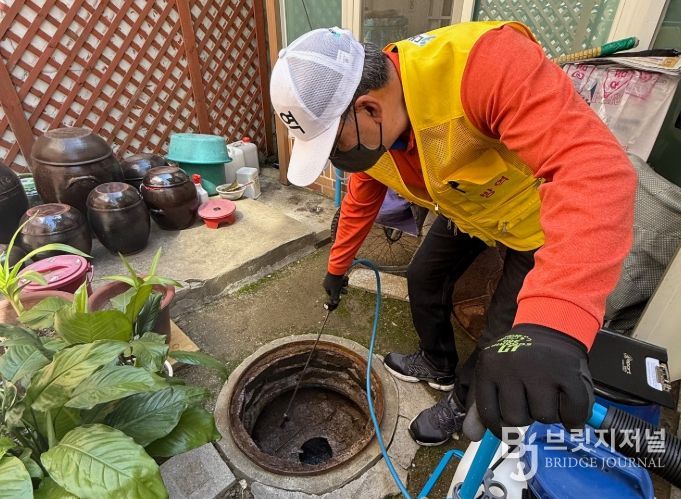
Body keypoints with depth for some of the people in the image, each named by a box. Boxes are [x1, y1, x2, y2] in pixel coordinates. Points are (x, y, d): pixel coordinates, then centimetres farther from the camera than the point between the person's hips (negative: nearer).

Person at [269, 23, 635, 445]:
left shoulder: (484, 62, -40)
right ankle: (439, 366, 42)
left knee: (503, 340, -1)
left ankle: (464, 404, 31)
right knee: (423, 280, 13)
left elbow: (595, 168, -48)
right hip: (468, 210, 6)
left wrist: (552, 326, -59)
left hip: (543, 216, -5)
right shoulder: (365, 129, -15)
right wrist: (338, 267, 12)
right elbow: (360, 201, 2)